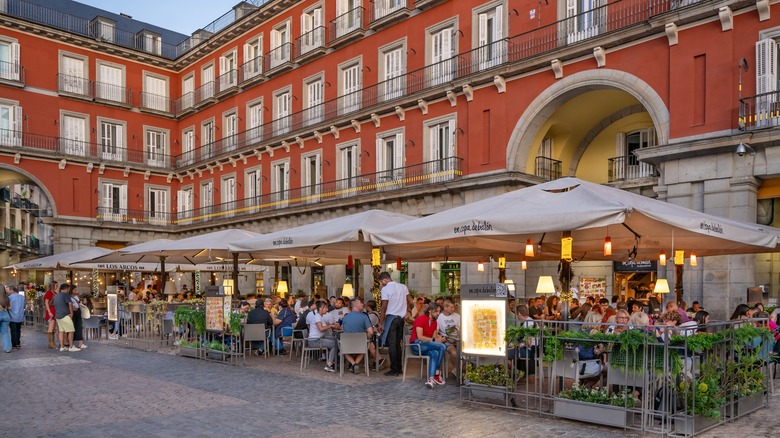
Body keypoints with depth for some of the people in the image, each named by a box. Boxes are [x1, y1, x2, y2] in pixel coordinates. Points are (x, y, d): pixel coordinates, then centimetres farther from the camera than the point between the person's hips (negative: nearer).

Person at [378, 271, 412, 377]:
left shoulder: (385, 289, -10)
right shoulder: (403, 286, 9)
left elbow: (384, 308, -12)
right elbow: (410, 302, 10)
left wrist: (380, 323, -8)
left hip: (391, 317, -6)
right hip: (401, 317, 6)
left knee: (391, 344, -2)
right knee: (398, 343, 13)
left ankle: (394, 369, -1)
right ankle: (399, 368, 16)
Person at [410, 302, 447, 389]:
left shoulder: (434, 322, 15)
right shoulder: (421, 319, -9)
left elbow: (434, 337, 9)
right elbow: (420, 337, -16)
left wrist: (439, 339, -13)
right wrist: (433, 339, -17)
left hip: (426, 346, 7)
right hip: (416, 345, -7)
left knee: (435, 354, -30)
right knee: (442, 347, -24)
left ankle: (431, 379, -40)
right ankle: (437, 374, -16)